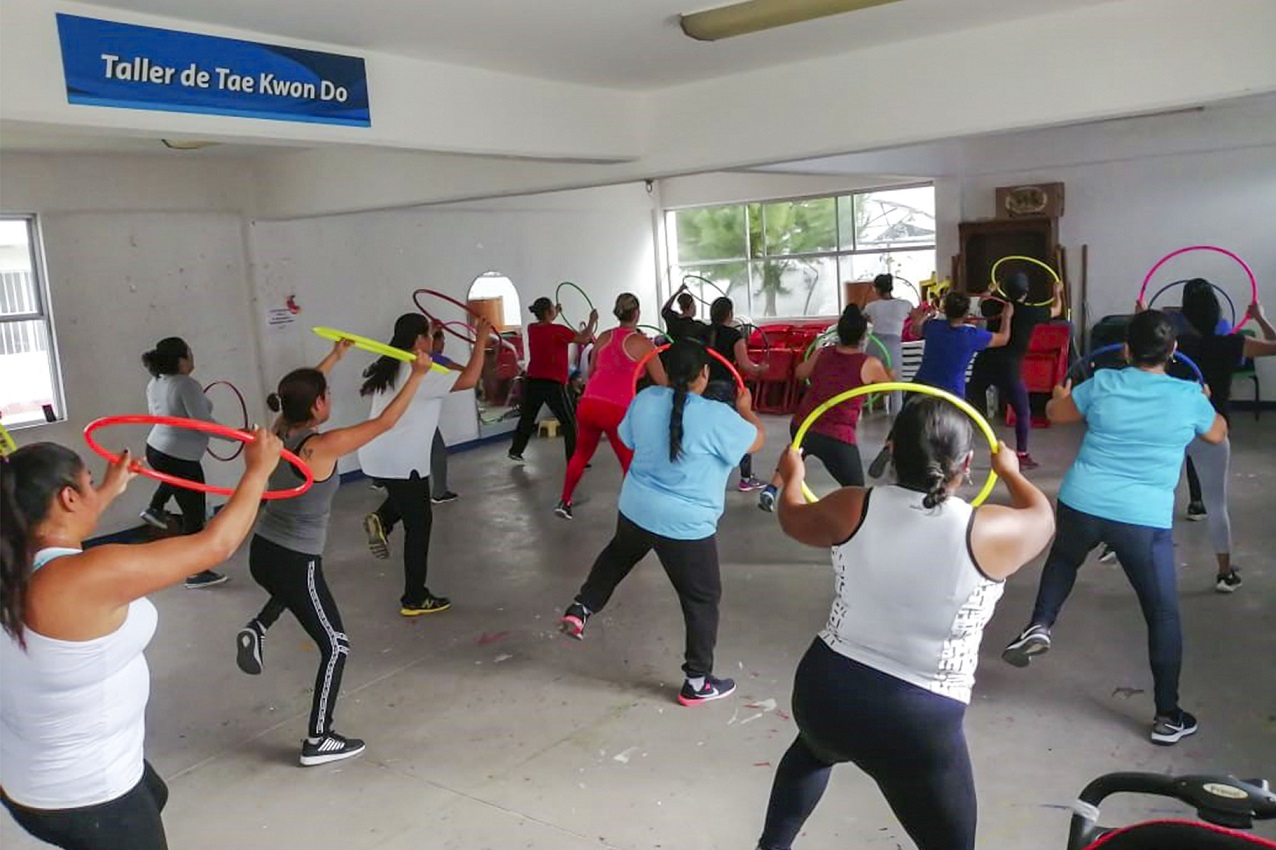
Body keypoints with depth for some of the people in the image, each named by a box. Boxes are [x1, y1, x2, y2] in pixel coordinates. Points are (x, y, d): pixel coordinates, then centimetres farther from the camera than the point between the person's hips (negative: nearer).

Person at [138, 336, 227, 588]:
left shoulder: (154, 383, 3)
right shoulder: (187, 385, -24)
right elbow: (203, 423, -26)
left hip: (155, 450, 9)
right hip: (179, 459, -9)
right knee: (194, 516, 3)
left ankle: (155, 509, 44)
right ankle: (196, 573, 11)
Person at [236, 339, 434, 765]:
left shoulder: (279, 431, -2)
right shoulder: (323, 446, -22)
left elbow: (302, 392, 18)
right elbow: (384, 422, -17)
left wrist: (335, 355, 27)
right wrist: (417, 375, -9)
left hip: (261, 552, 8)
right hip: (294, 563, -8)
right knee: (335, 647, 9)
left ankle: (256, 630, 21)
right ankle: (318, 742, 17)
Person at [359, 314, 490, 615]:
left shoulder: (391, 368, 9)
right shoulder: (421, 374, -17)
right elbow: (469, 379, -24)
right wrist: (481, 340, -14)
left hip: (377, 456, 9)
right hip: (400, 462, -9)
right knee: (419, 525, 4)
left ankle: (382, 519, 8)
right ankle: (415, 599, 11)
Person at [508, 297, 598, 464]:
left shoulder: (531, 328, 4)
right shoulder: (558, 330, -15)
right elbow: (584, 339, -11)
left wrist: (555, 314, 30)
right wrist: (592, 321, 0)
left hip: (532, 381, 7)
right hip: (553, 383, -6)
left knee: (527, 417, 21)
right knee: (569, 422, 1)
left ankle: (515, 451, 32)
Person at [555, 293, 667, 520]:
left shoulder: (604, 337, 13)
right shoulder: (642, 343, -1)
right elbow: (663, 383, -1)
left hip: (588, 404, 5)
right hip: (617, 410, -5)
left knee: (581, 454, 27)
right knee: (631, 466, 8)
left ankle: (564, 503, 38)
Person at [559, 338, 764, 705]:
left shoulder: (646, 399, -4)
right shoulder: (717, 416, -20)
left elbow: (627, 438, 13)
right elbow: (757, 440, -4)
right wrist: (745, 410, 14)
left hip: (635, 508, 6)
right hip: (685, 526, -5)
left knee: (617, 556, 36)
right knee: (702, 600, 11)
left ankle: (579, 609, 38)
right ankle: (698, 683, 21)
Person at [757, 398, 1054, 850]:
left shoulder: (852, 509, -9)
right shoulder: (991, 533, -15)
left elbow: (792, 519, 12)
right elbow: (1042, 517, 9)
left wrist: (792, 475, 34)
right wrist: (1010, 471, 29)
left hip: (824, 688, 3)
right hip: (918, 721, -3)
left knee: (815, 748, 37)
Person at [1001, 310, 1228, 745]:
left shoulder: (1103, 383, 0)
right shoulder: (1190, 396, -2)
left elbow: (1056, 414, 17)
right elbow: (1218, 435, 19)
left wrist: (1060, 395, 40)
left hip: (1082, 504, 2)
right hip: (1145, 520, -1)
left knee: (1063, 559, 34)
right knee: (1163, 615, 13)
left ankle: (1039, 625, 14)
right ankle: (1168, 716, 19)